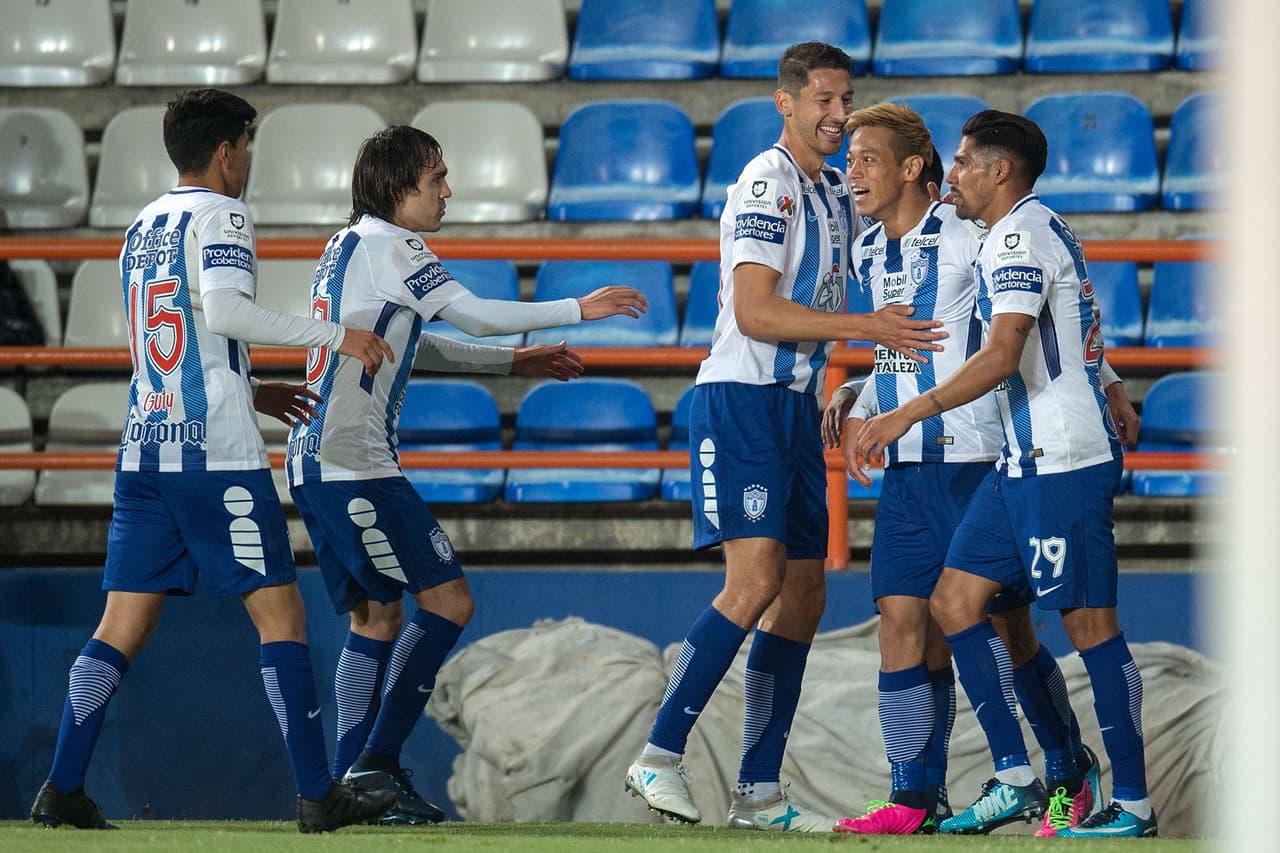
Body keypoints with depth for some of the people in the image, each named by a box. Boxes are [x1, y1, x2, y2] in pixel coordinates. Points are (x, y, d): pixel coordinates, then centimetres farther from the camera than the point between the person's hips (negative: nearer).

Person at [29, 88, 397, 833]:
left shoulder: (142, 228, 19)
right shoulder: (220, 215, -4)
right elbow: (224, 308, -21)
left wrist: (253, 392, 29)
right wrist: (335, 336, -16)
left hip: (146, 449, 7)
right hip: (216, 451, -7)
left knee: (124, 626, 7)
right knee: (280, 613, -3)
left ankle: (63, 790, 0)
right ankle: (318, 794, -5)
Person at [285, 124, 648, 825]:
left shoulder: (347, 245, 20)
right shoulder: (387, 245, -9)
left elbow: (409, 345, 30)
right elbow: (476, 315, -12)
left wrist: (514, 362, 29)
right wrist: (579, 310, -3)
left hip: (315, 462, 10)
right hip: (356, 465, -10)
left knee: (375, 618, 13)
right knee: (447, 600, -7)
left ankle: (348, 785, 9)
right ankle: (376, 764, -10)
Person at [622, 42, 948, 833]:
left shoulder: (836, 190, 16)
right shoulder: (766, 186, -11)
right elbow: (756, 312, -19)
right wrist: (864, 325, -20)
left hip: (796, 408, 9)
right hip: (741, 402, -9)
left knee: (803, 596, 7)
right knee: (756, 581, -19)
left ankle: (759, 791, 10)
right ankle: (659, 757, -15)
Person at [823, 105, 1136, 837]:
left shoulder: (969, 239, -11)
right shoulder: (869, 253, 10)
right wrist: (855, 405, 8)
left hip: (979, 462, -6)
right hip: (907, 471, 6)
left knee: (1007, 629, 1)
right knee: (903, 621, -3)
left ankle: (1072, 771, 20)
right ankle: (917, 796, 0)